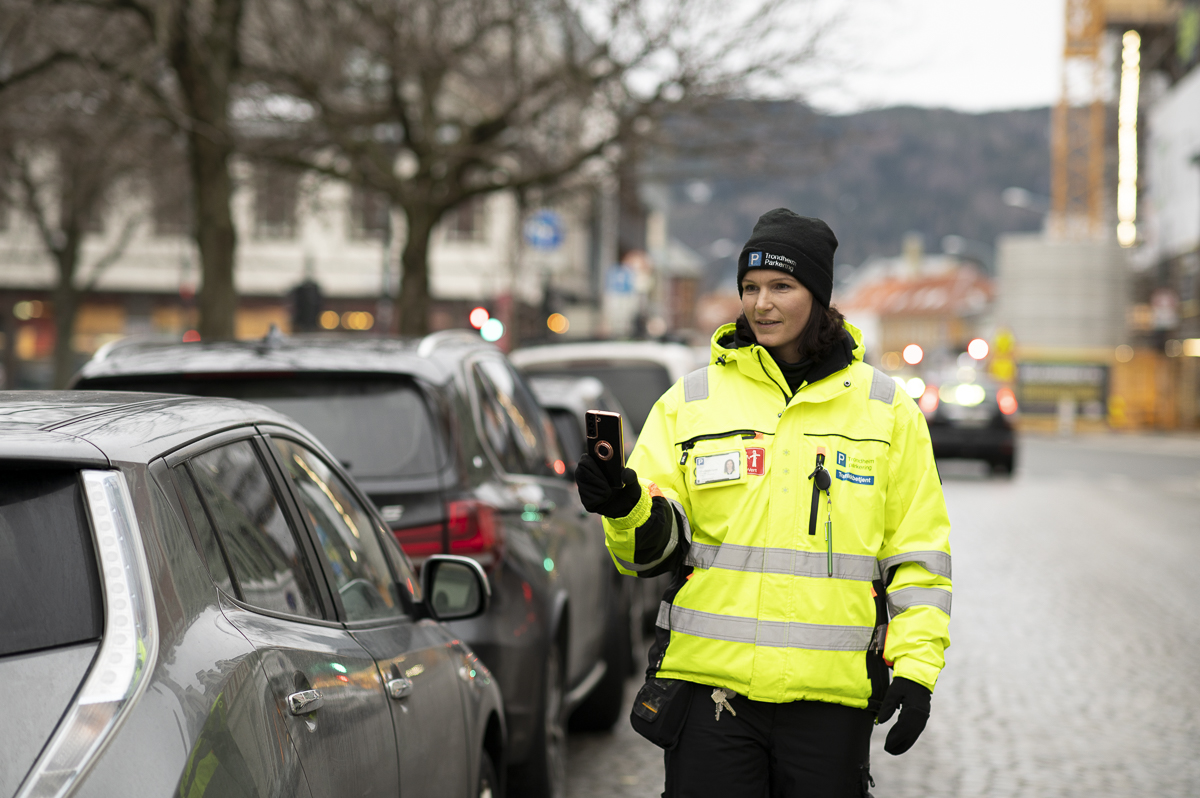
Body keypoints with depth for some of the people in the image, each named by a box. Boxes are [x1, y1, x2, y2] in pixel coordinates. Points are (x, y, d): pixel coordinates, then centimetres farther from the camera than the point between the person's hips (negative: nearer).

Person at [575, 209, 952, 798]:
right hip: (711, 681, 0)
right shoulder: (690, 402, 7)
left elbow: (919, 555, 8)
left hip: (831, 695, 0)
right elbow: (657, 545, 2)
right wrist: (627, 507, -19)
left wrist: (915, 669, 0)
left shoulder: (888, 411, 7)